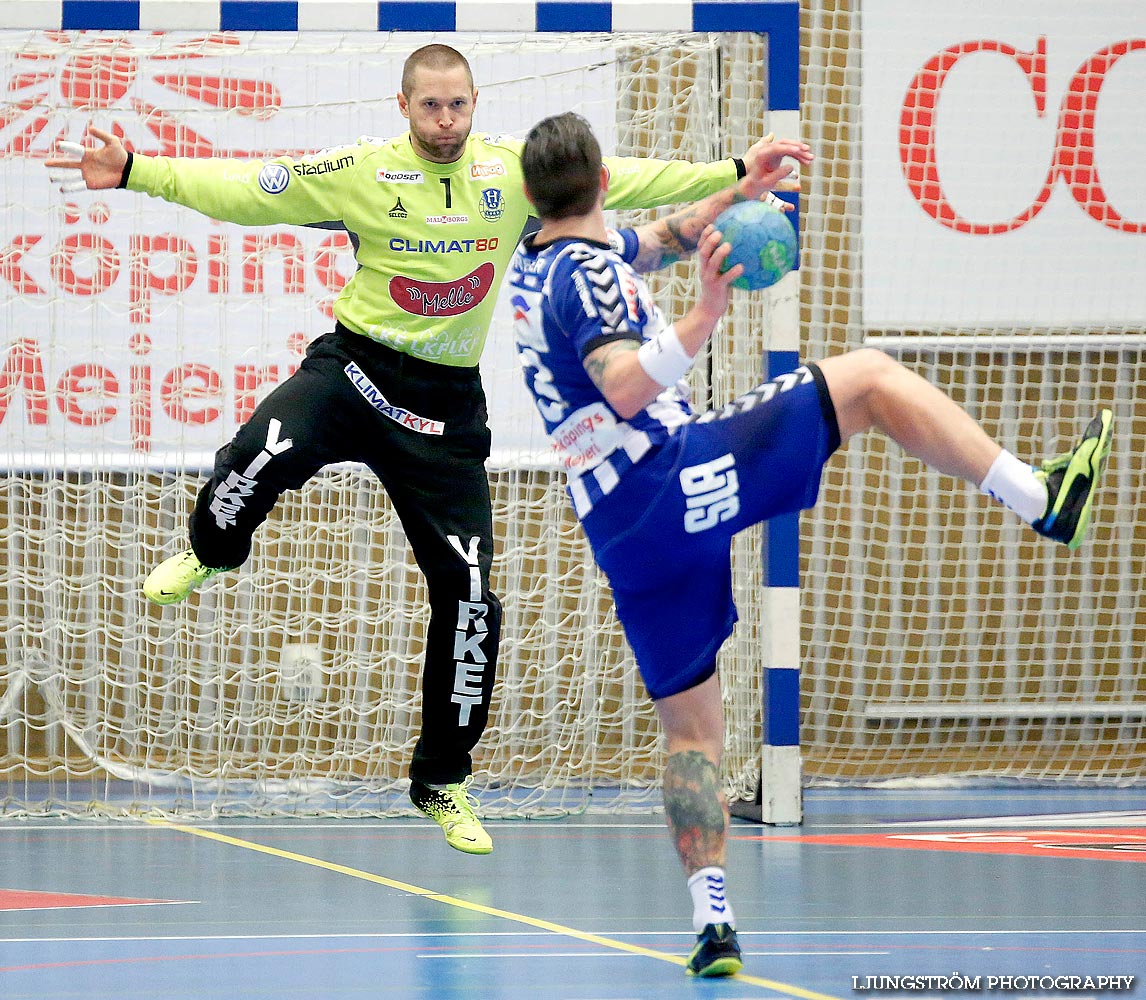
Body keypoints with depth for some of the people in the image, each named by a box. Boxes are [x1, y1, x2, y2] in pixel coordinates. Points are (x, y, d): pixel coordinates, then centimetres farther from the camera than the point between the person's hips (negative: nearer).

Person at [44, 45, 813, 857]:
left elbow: (621, 180, 6)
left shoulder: (515, 171, 1)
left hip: (447, 403, 2)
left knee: (469, 597, -1)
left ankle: (444, 781, 17)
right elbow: (244, 191, -4)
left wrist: (732, 175, 4)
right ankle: (210, 553, 4)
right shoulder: (362, 173, -5)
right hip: (355, 369, -2)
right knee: (262, 457, -34)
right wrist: (135, 174, -13)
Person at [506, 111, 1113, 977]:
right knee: (869, 377, -1)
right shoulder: (587, 272, -9)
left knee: (692, 729, 12)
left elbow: (655, 242, 35)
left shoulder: (536, 263, 16)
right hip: (673, 478, -8)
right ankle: (1042, 498, -9)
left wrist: (733, 193, 33)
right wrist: (703, 320, -38)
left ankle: (711, 919, 2)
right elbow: (623, 387, -27)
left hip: (620, 535, 8)